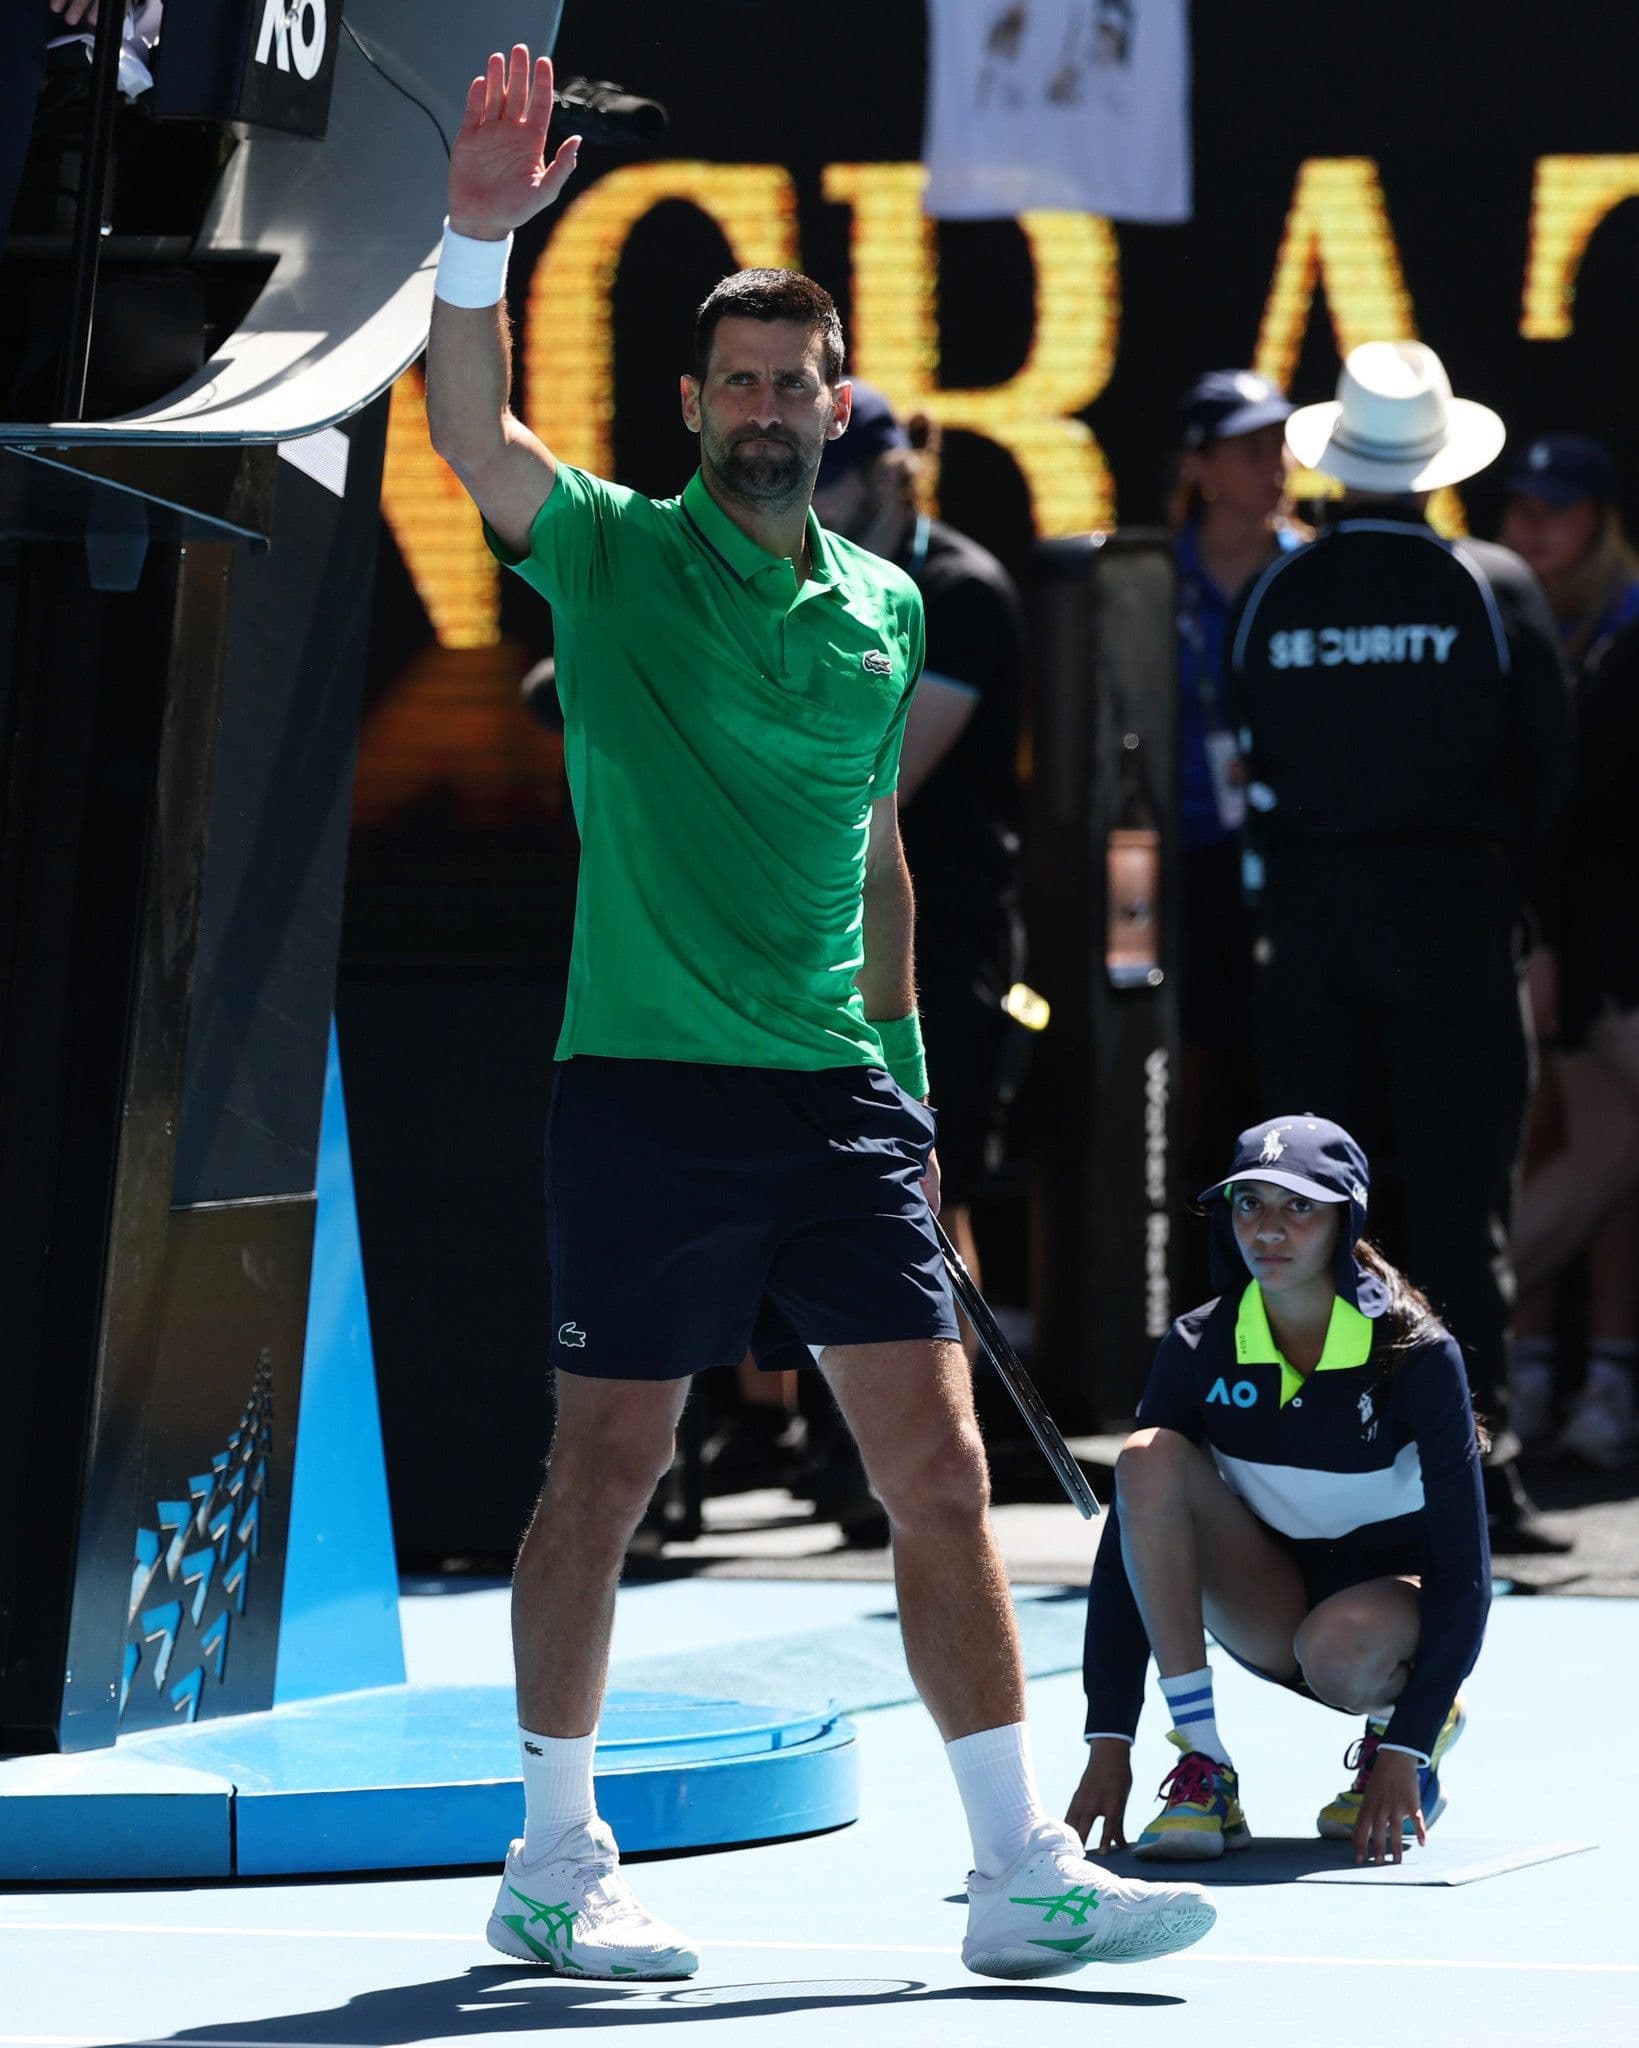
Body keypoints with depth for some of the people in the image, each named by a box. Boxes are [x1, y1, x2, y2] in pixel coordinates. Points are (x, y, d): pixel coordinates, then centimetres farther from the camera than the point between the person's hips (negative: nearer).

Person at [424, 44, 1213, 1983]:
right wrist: (481, 236, -32)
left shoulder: (885, 605, 14)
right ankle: (553, 1865, 14)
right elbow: (471, 430, -17)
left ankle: (1023, 1876, -2)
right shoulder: (611, 555, 1)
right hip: (648, 1084, -4)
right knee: (605, 1471, 1)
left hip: (836, 1097, 4)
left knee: (939, 1463, -2)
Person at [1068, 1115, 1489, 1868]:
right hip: (1273, 1614, 3)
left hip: (1402, 1601, -3)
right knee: (1149, 1459, -24)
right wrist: (1109, 1742, -22)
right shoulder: (1198, 1348, -12)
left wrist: (1406, 1749, -29)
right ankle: (1202, 1771, -25)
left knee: (1340, 1644, -40)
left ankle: (1398, 1726, -1)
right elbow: (1123, 1550, -14)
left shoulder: (1417, 1356, -20)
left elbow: (1464, 1569, -21)